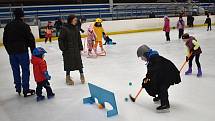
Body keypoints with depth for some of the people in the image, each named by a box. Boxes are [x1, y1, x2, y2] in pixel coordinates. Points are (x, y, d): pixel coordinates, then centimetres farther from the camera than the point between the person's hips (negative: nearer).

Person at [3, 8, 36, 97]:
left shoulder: (8, 26, 9)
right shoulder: (24, 26, -9)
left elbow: (5, 41, 13)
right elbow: (31, 39, -10)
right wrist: (33, 50, -1)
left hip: (12, 52, 6)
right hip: (22, 51, -5)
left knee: (15, 71, 15)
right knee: (25, 70, 1)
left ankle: (18, 88, 24)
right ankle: (26, 90, 3)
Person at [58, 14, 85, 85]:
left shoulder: (76, 28, 6)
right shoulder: (65, 29, -12)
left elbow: (79, 39, 12)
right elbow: (60, 39, -10)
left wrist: (80, 47, 9)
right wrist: (62, 48, -13)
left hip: (76, 49, 5)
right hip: (68, 50, -5)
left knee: (79, 62, 8)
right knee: (68, 63, 6)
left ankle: (81, 75, 25)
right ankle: (68, 77, 22)